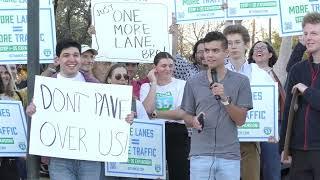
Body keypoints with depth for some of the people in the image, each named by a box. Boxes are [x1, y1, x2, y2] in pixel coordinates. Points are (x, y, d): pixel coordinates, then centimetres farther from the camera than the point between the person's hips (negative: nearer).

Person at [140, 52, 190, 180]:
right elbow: (147, 109, -9)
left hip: (177, 134, -2)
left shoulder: (181, 85, 2)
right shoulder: (146, 87, 9)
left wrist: (155, 114, -8)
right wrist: (154, 83, -5)